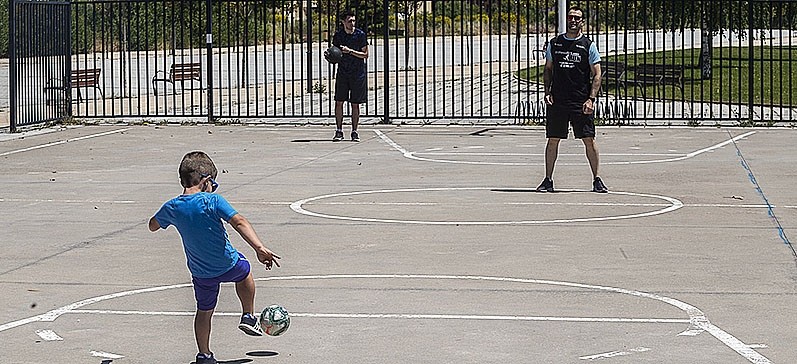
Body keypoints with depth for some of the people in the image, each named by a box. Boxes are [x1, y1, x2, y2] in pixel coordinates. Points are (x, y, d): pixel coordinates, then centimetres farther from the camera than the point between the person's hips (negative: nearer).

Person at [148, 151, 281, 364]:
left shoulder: (172, 208, -7)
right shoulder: (212, 201, -20)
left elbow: (153, 226, 13)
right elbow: (239, 222, -31)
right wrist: (259, 248, -35)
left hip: (200, 272, 3)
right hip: (228, 264, -3)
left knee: (204, 311, 21)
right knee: (244, 272, 32)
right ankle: (248, 317, 33)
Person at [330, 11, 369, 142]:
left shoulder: (360, 35, -5)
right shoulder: (338, 35, 2)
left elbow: (365, 55, -5)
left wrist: (350, 51, -16)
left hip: (358, 73, -2)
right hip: (342, 72, 2)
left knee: (355, 104, 2)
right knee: (339, 101, -4)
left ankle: (354, 131, 10)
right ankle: (339, 131, 4)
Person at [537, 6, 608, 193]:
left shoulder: (588, 45, 0)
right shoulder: (554, 43, 9)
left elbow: (596, 75, -1)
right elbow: (548, 70, 17)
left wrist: (591, 99, -11)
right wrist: (547, 92, 2)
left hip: (581, 102, -2)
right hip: (557, 100, 2)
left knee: (589, 139, -3)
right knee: (553, 140, 4)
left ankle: (597, 180, 6)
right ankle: (548, 180, 11)